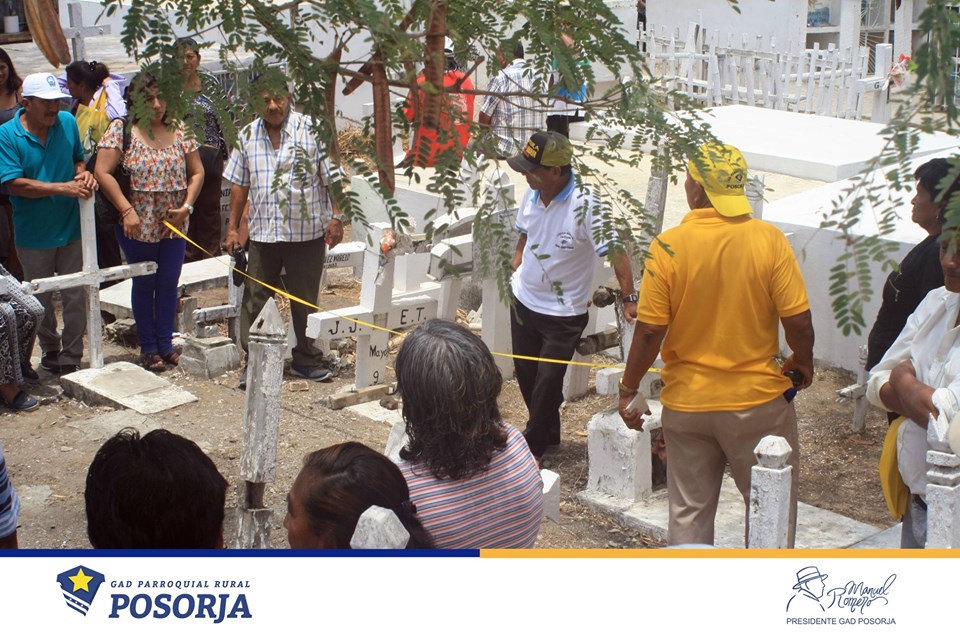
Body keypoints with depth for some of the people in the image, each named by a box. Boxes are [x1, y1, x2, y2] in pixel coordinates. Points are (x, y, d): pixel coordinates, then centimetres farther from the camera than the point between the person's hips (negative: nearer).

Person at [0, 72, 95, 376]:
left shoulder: (67, 122, -2)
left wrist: (83, 174, -11)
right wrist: (63, 188, -26)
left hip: (71, 228, 2)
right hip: (34, 235, -2)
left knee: (76, 297, 4)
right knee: (41, 301, 14)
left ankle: (71, 359, 16)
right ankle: (50, 350, 34)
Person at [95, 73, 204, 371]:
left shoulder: (178, 131, 4)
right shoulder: (120, 129, -6)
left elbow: (196, 172, 8)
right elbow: (103, 172, -12)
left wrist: (187, 206, -7)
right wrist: (127, 210, -18)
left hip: (174, 224, 3)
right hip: (138, 224, -3)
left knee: (169, 284, 8)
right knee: (144, 284, 8)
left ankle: (166, 343, 22)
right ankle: (148, 347, 19)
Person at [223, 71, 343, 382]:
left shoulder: (311, 130, -5)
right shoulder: (247, 136, 6)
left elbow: (332, 178, -4)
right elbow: (239, 185, 12)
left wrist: (336, 218, -11)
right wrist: (233, 227, 11)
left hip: (306, 232, -3)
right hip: (262, 234, 3)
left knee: (305, 300, 9)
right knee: (256, 299, 4)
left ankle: (306, 359, 23)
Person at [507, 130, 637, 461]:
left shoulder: (585, 205, -26)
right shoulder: (532, 193, -6)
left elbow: (616, 251, -23)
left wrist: (629, 298, -28)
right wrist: (516, 269, 7)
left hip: (563, 312, -6)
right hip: (524, 300, 6)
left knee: (547, 381, 0)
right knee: (525, 373, 17)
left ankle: (533, 446, 21)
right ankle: (547, 433, 40)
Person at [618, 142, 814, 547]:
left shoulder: (668, 245, -12)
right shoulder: (769, 239, -12)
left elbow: (650, 331, -11)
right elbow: (798, 320, -11)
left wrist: (628, 388, 3)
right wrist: (802, 363, 9)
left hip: (687, 403, 1)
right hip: (758, 400, -1)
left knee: (688, 512, 15)